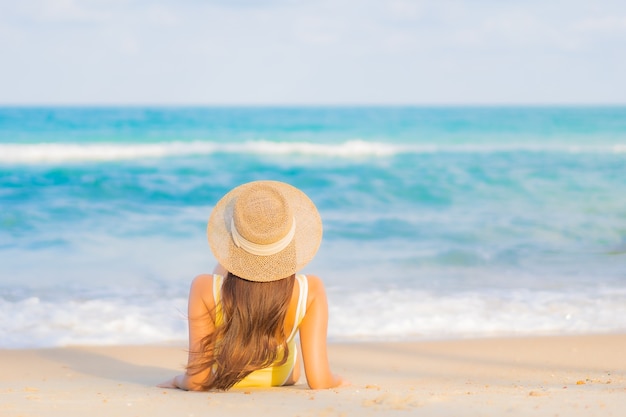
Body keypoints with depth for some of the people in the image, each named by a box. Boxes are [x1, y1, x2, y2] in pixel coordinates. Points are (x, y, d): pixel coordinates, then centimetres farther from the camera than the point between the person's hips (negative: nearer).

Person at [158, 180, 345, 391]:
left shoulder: (205, 289, -38)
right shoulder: (310, 291, -36)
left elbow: (196, 381, -31)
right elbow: (318, 381, -34)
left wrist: (178, 380, -9)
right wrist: (334, 380, -12)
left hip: (220, 378, 1)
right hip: (281, 377, -1)